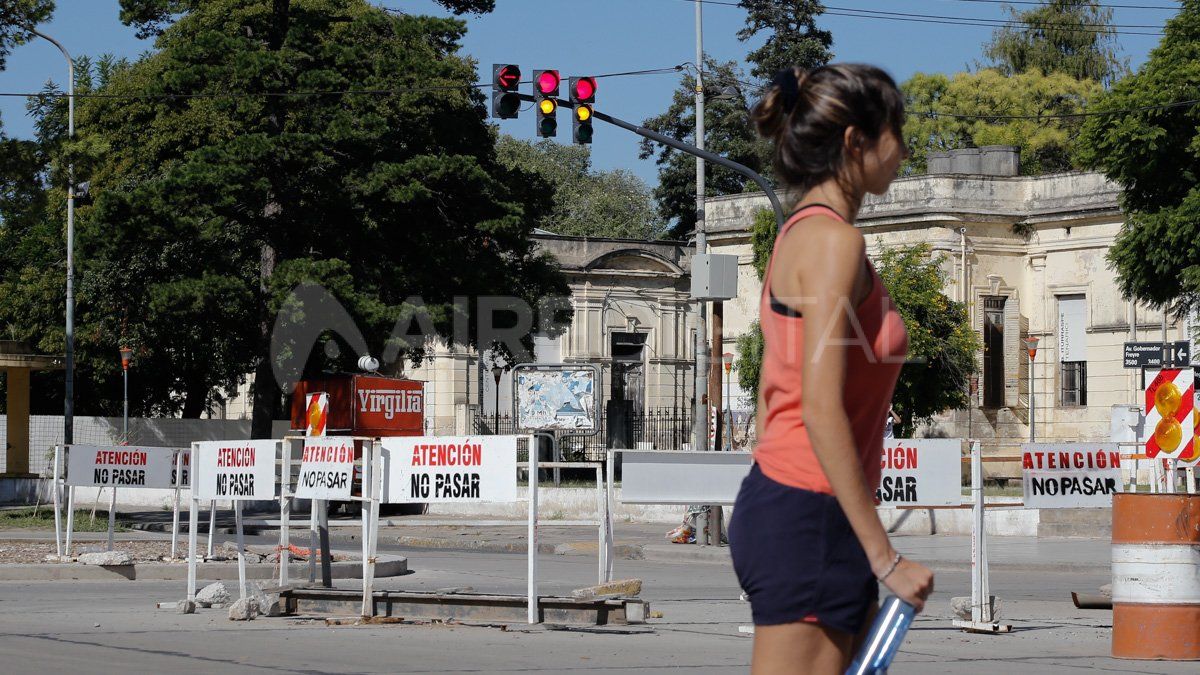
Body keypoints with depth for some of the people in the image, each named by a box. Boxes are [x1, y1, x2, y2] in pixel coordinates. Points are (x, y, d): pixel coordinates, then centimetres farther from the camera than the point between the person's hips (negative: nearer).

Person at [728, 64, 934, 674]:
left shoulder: (801, 233, 16)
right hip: (808, 517, -10)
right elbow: (821, 410, -21)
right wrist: (884, 555, -20)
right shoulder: (834, 240, -13)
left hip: (777, 502, 10)